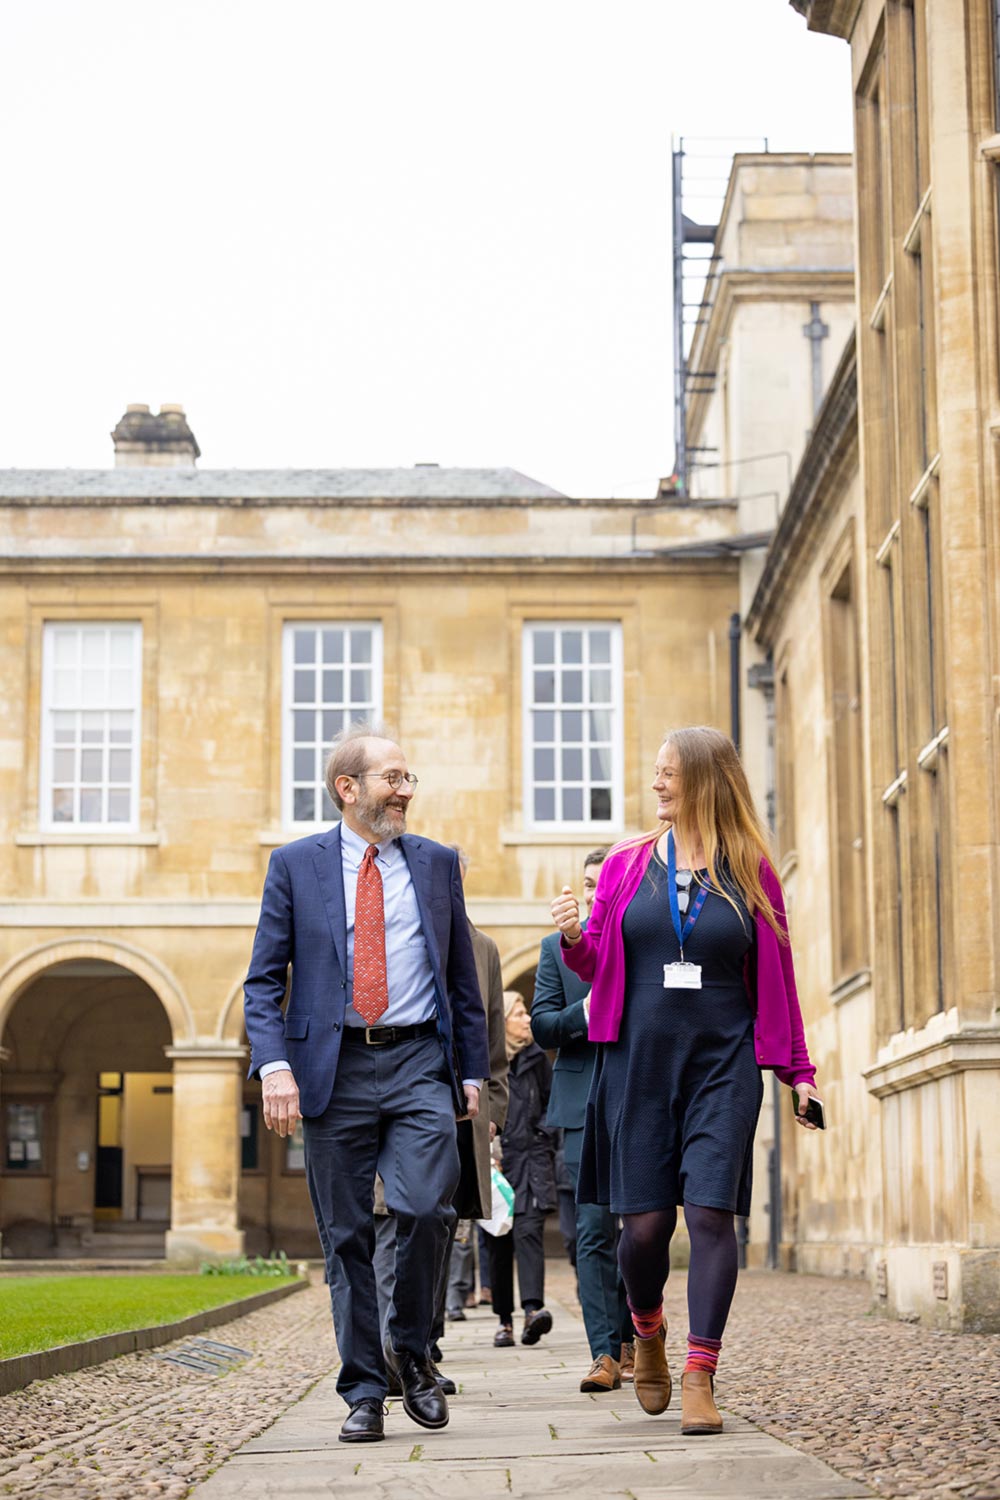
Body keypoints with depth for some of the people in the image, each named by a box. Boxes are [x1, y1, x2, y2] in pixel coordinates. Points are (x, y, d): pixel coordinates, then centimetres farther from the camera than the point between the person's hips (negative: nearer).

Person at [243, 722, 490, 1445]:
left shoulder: (437, 863, 12)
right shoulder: (296, 865, 6)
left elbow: (463, 978, 15)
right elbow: (264, 981, 3)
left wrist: (472, 1069, 10)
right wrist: (274, 1064, -11)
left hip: (419, 1064, 1)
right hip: (334, 1067, 0)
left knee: (426, 1209, -16)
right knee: (347, 1237, 2)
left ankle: (411, 1348, 8)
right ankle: (364, 1393, 13)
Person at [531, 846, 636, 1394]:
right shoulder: (558, 947, 11)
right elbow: (543, 1028, 3)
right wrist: (589, 1011, -14)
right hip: (586, 1107, 0)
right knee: (593, 1231, -8)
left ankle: (628, 1339, 22)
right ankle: (605, 1354, -9)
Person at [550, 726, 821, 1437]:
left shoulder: (751, 872, 4)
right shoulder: (628, 864, 8)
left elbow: (777, 978, 8)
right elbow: (596, 965, 12)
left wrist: (798, 1070, 7)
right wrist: (573, 937, -11)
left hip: (723, 1065, -1)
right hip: (638, 1062, 1)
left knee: (710, 1210, -10)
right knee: (645, 1220, 0)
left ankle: (700, 1377, -3)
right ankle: (648, 1331, 29)